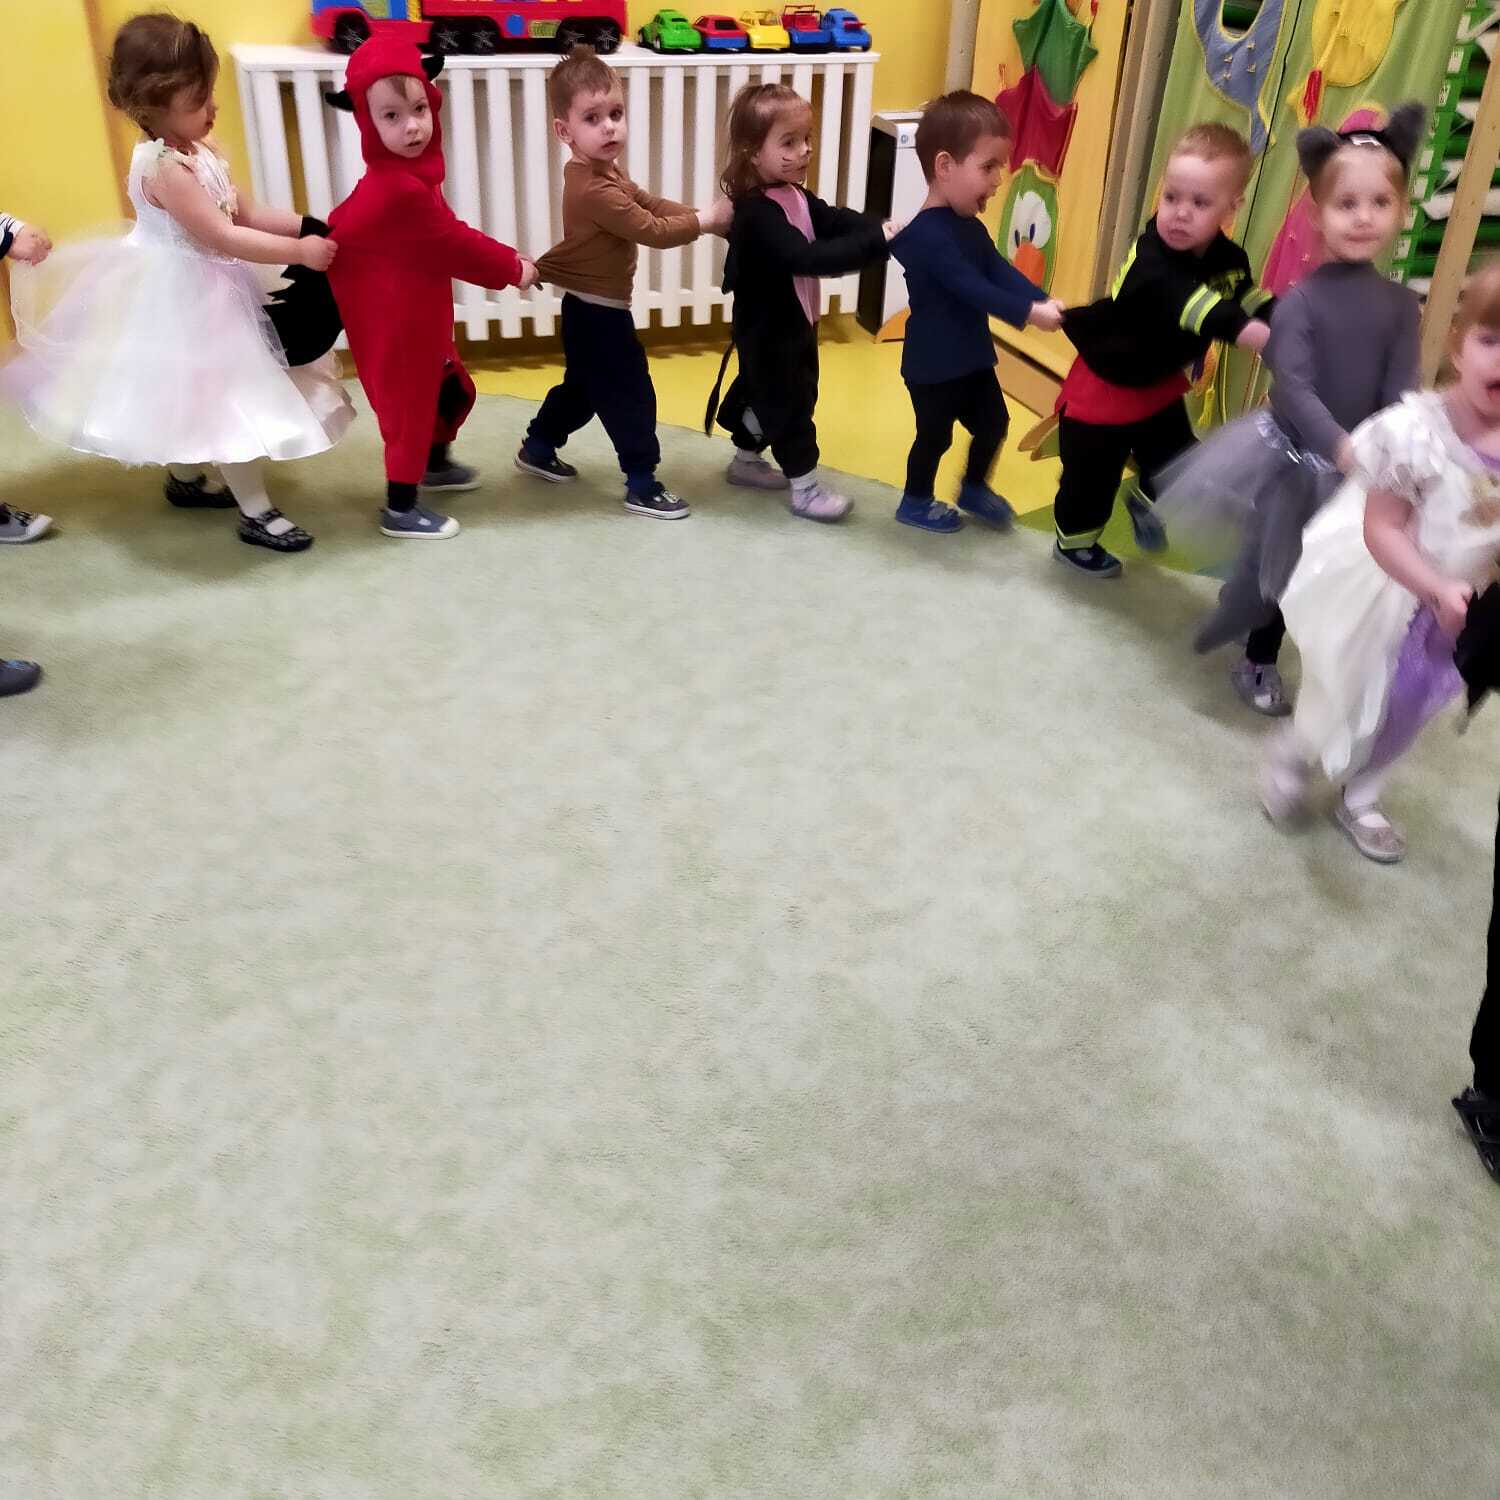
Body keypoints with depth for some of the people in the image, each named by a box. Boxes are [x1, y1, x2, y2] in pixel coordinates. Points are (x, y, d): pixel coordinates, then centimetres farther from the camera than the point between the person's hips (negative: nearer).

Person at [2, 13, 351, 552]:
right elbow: (223, 238, -29)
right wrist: (299, 252, -28)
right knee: (222, 397, -6)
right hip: (181, 299, -10)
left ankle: (185, 478, 42)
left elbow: (245, 214, 8)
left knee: (200, 394, 23)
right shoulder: (165, 168, -27)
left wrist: (306, 225, -4)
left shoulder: (198, 152, 3)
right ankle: (256, 513, 1)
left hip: (203, 292, 10)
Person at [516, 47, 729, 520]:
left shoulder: (602, 171, 8)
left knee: (583, 387, 24)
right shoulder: (595, 190, -27)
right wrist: (706, 219, -17)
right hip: (599, 311, -11)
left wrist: (702, 216, -6)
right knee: (631, 395, -5)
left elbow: (649, 203, 6)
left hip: (589, 308, 11)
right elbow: (653, 231, -26)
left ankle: (537, 449, 38)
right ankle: (642, 486, 2)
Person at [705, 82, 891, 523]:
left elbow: (836, 220, -5)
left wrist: (880, 228, -25)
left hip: (791, 324, 9)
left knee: (765, 394, 22)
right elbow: (807, 258, -40)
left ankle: (746, 460, 40)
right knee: (791, 404, 0)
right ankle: (805, 489, 10)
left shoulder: (795, 196, 4)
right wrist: (875, 244, -41)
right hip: (768, 331, -9)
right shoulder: (758, 213, -29)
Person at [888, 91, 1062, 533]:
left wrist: (1043, 300, -18)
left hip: (972, 355, 9)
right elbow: (972, 288, -31)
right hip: (932, 363, -9)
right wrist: (1027, 313, -34)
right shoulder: (927, 235, -25)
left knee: (993, 422, 18)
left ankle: (974, 488, 38)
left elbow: (1001, 270, -2)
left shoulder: (970, 227, 8)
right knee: (935, 435, 7)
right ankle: (915, 503, 27)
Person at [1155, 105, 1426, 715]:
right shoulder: (1301, 299, -14)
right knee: (1272, 567, 15)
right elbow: (1292, 387, -23)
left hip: (1361, 468, 2)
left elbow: (1403, 392, -14)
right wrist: (1341, 447, -35)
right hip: (1293, 455, -2)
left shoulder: (1401, 305, -7)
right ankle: (1257, 660, 34)